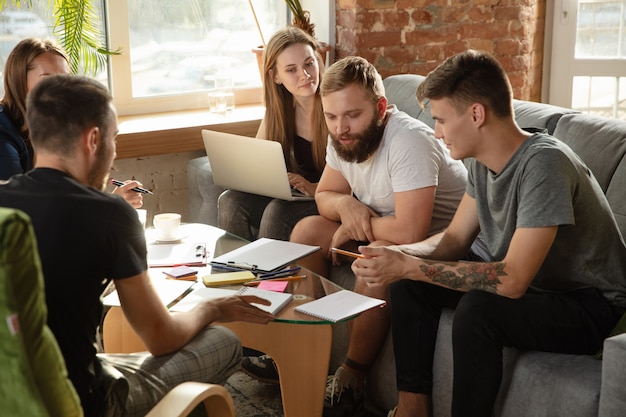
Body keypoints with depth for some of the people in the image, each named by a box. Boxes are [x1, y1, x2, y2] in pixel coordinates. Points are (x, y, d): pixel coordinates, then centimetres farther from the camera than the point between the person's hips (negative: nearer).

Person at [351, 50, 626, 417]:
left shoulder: (543, 163, -29)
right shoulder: (483, 161, -3)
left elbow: (512, 280, -32)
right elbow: (454, 239, 6)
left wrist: (409, 266, -28)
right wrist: (397, 256, -14)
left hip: (591, 304, -8)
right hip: (532, 285, 8)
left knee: (478, 310, -34)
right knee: (410, 284, -1)